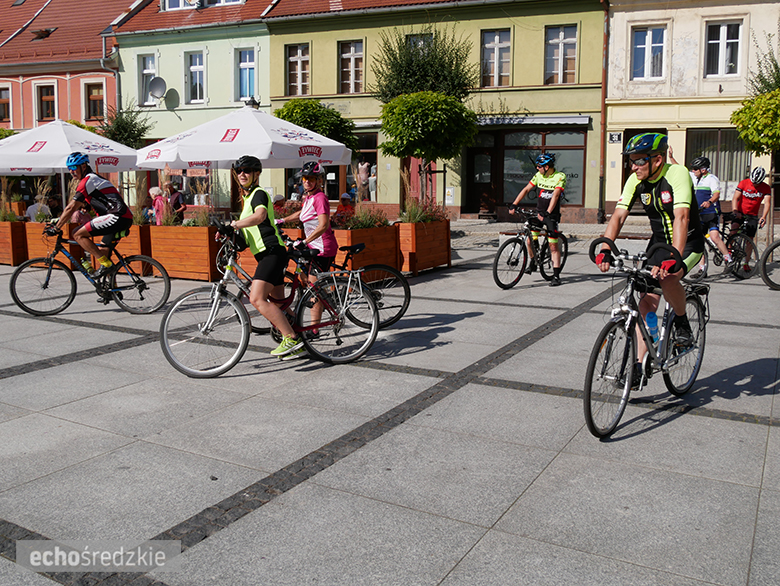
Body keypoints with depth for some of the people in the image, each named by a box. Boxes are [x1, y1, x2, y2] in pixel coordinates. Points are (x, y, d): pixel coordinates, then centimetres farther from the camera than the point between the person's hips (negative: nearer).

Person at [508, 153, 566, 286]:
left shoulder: (560, 176, -12)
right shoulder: (538, 175, 4)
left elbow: (555, 195, -22)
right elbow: (526, 189, 4)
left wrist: (547, 213, -32)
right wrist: (513, 205, -5)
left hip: (552, 215, -5)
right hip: (538, 213, 5)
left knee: (553, 246, -6)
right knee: (529, 241, -3)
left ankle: (556, 275, 0)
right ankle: (533, 262, 25)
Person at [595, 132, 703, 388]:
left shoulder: (677, 175, -25)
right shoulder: (636, 180, -8)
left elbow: (681, 217, -37)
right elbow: (618, 216, -14)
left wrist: (674, 259, -49)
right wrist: (605, 250, -30)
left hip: (688, 243, -5)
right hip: (659, 242, 5)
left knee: (668, 277, -34)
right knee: (647, 301, -5)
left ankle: (683, 324, -5)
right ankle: (640, 366, 0)